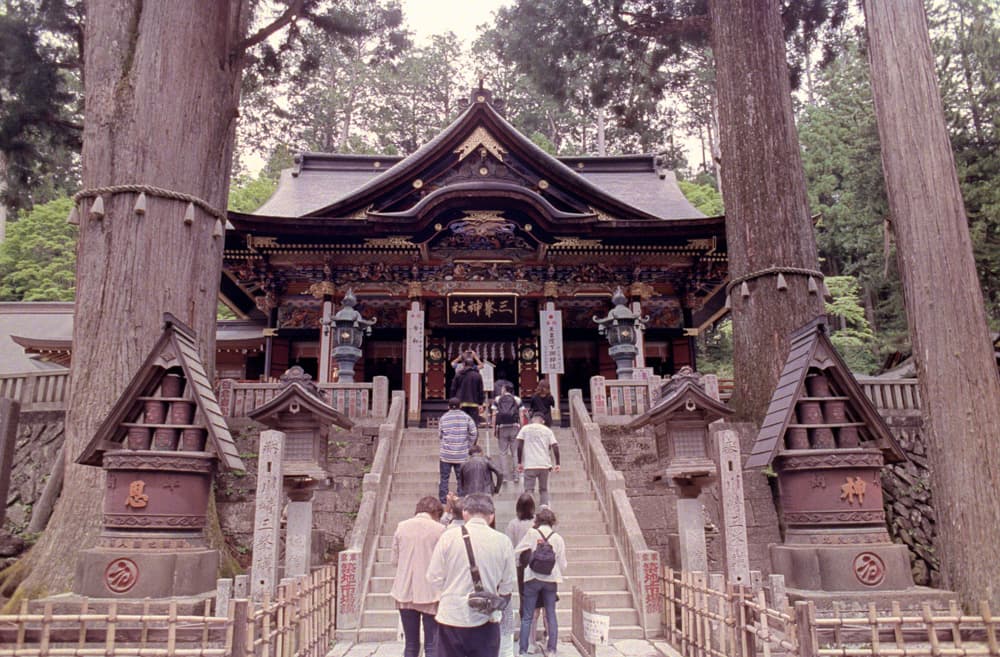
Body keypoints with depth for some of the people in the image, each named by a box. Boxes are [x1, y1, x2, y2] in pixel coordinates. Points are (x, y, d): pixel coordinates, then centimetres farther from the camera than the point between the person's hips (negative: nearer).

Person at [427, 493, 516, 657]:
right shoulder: (503, 541, -4)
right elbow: (507, 586, 2)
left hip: (451, 618, 0)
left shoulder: (448, 537, -7)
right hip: (485, 619, 1)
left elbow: (434, 577, -2)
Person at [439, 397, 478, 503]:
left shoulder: (443, 418, 1)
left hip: (446, 454, 0)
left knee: (444, 478, 8)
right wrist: (468, 446, 9)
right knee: (461, 478, 8)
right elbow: (474, 433, -2)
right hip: (461, 455, 0)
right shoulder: (466, 417, 0)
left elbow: (439, 435, 6)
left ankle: (443, 499, 10)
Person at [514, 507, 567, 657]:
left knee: (527, 617, 5)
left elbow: (516, 552, -4)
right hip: (551, 580, 2)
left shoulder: (532, 533, -5)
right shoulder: (558, 538, 1)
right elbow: (562, 565, 4)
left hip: (532, 578, -2)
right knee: (551, 615, 12)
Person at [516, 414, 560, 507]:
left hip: (529, 465, -2)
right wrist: (557, 464, 7)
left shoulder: (525, 429, 4)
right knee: (544, 489, 14)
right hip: (544, 465, 2)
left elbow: (519, 446, -3)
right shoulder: (547, 430, 8)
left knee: (529, 489, 3)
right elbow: (555, 447, 1)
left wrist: (519, 462, 4)